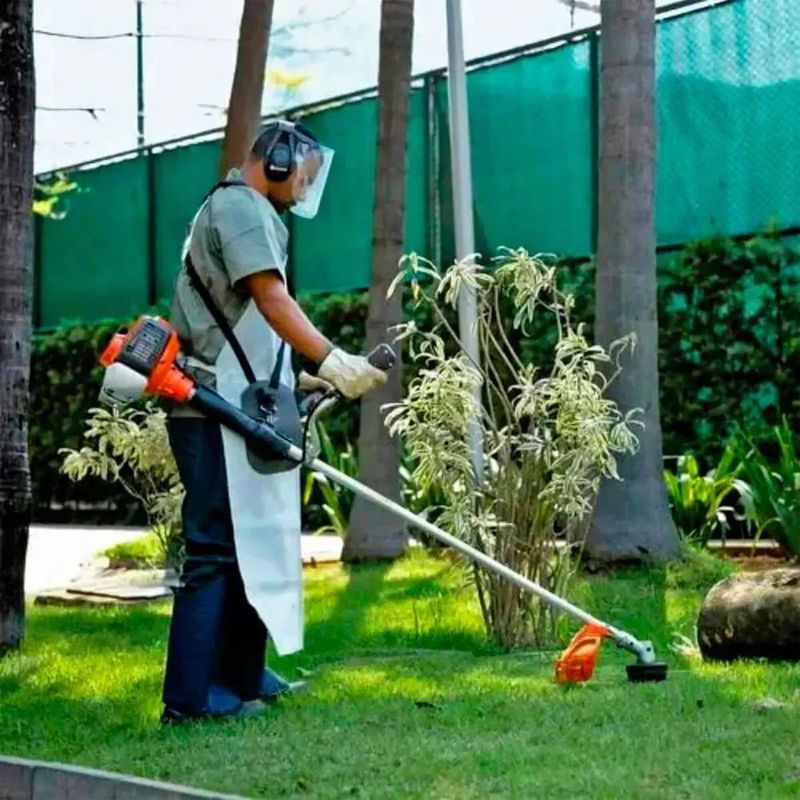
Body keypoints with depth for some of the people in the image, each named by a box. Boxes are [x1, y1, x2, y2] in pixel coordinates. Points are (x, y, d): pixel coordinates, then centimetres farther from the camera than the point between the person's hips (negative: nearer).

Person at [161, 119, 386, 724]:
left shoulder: (244, 211, 25)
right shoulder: (241, 206, -7)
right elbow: (271, 298, -21)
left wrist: (298, 379, 18)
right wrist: (331, 360, -27)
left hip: (238, 410, 11)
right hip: (219, 411, -11)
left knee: (254, 540, 14)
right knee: (215, 547, -11)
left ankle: (242, 676, 20)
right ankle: (191, 696, -11)